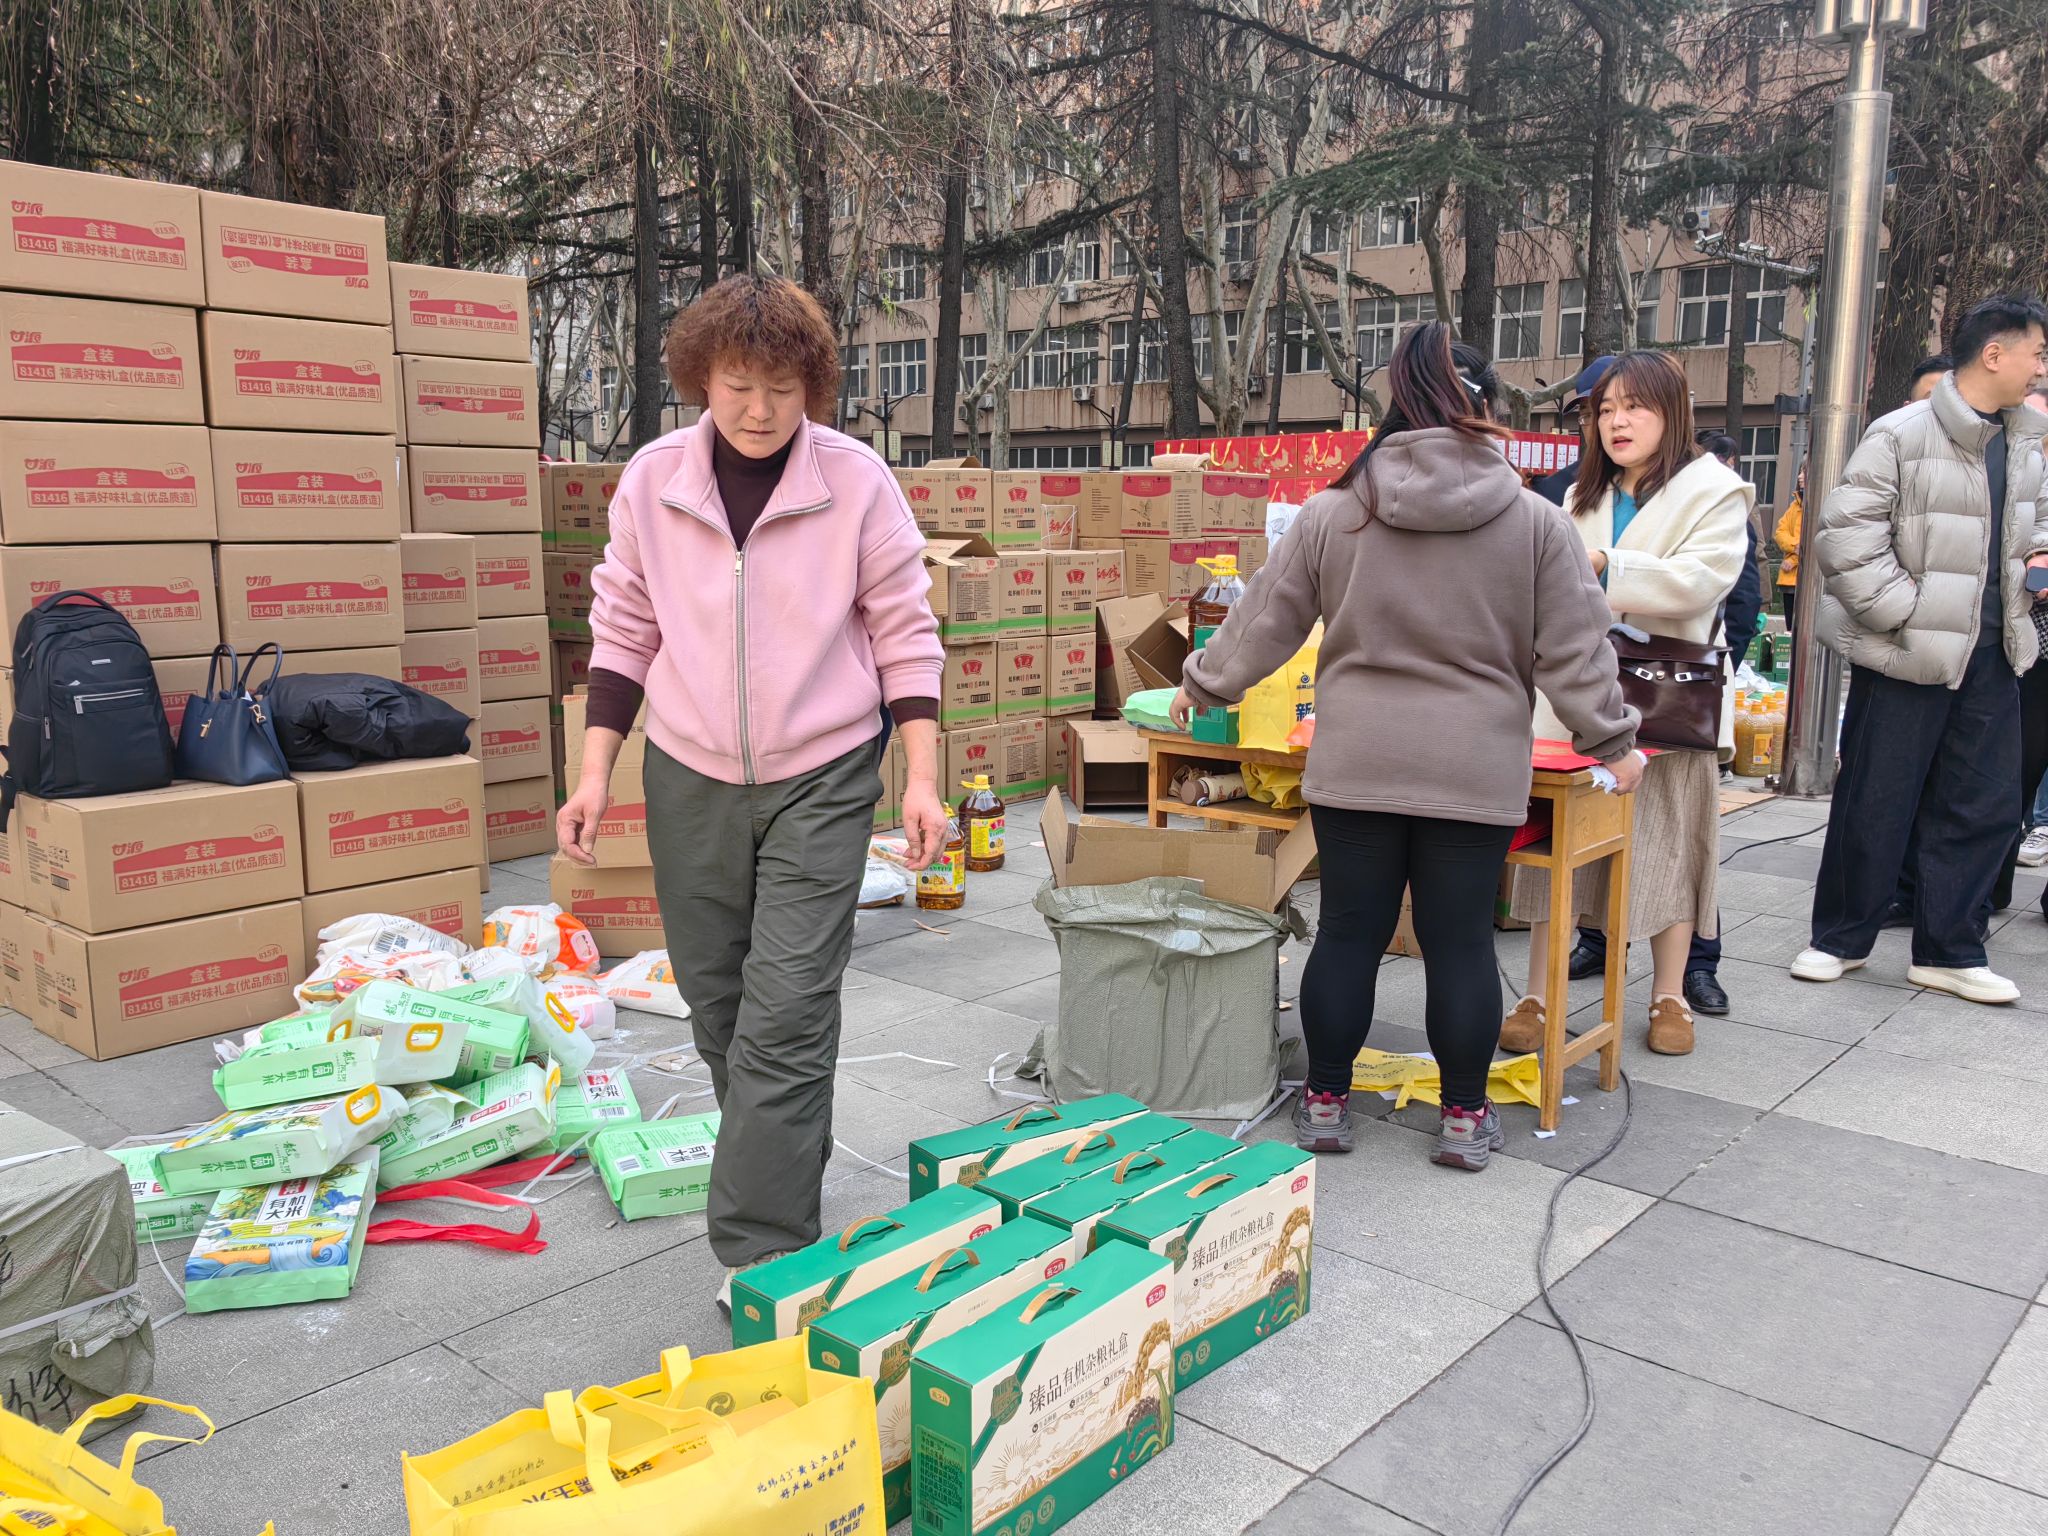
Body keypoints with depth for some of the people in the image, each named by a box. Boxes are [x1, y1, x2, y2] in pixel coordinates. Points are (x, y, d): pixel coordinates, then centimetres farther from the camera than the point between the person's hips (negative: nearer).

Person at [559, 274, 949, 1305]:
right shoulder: (652, 480, -2)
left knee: (786, 1016, -8)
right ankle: (786, 1175, 37)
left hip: (820, 780, -3)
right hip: (690, 781, 4)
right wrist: (594, 774, 1)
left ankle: (760, 1253, 2)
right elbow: (623, 630, 6)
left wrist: (921, 781, -9)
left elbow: (905, 636, -3)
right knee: (716, 1004, 14)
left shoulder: (857, 482, -9)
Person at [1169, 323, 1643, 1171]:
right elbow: (1574, 651, 2)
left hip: (1355, 763, 1)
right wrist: (1611, 742, 15)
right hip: (1475, 771, 0)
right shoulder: (1537, 523, -1)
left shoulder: (1332, 514, 0)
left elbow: (1266, 620, 8)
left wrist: (1202, 683, 23)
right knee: (1460, 940, 8)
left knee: (1349, 929, 10)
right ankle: (1464, 1117, 21)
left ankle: (1324, 1101, 23)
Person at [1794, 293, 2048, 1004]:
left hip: (1991, 653, 7)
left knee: (1984, 805, 9)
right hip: (1909, 654, -7)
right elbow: (1844, 536, -16)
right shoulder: (1901, 436, -13)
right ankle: (1840, 937, 20)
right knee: (1875, 804, 3)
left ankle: (1949, 951, 22)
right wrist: (1908, 611, -18)